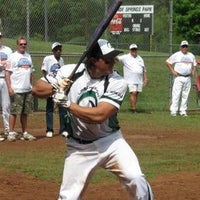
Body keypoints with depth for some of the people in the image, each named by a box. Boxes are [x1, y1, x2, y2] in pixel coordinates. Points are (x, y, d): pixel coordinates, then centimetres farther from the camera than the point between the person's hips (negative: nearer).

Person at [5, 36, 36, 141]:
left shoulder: (28, 56, 15)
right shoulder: (12, 57, -4)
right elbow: (7, 73, -8)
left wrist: (32, 86, 15)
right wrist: (9, 87, -16)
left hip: (28, 90, 6)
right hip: (16, 90, -6)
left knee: (25, 112, 10)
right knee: (14, 112, -6)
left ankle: (25, 133, 15)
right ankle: (11, 132, -1)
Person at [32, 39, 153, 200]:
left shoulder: (117, 83, -15)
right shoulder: (69, 72, -9)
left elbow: (98, 115, -25)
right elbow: (37, 89, -2)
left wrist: (67, 104, -22)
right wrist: (55, 88, -22)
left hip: (110, 142, -1)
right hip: (79, 147, 1)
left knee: (136, 179, -18)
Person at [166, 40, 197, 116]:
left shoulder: (191, 56, 14)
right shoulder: (176, 55, 0)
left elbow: (195, 64, 26)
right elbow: (168, 62, 2)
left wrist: (193, 72, 8)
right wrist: (172, 71, -7)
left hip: (188, 78, 5)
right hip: (178, 78, -5)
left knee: (185, 95, 5)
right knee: (176, 94, -10)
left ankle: (183, 111, 9)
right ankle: (173, 111, -10)